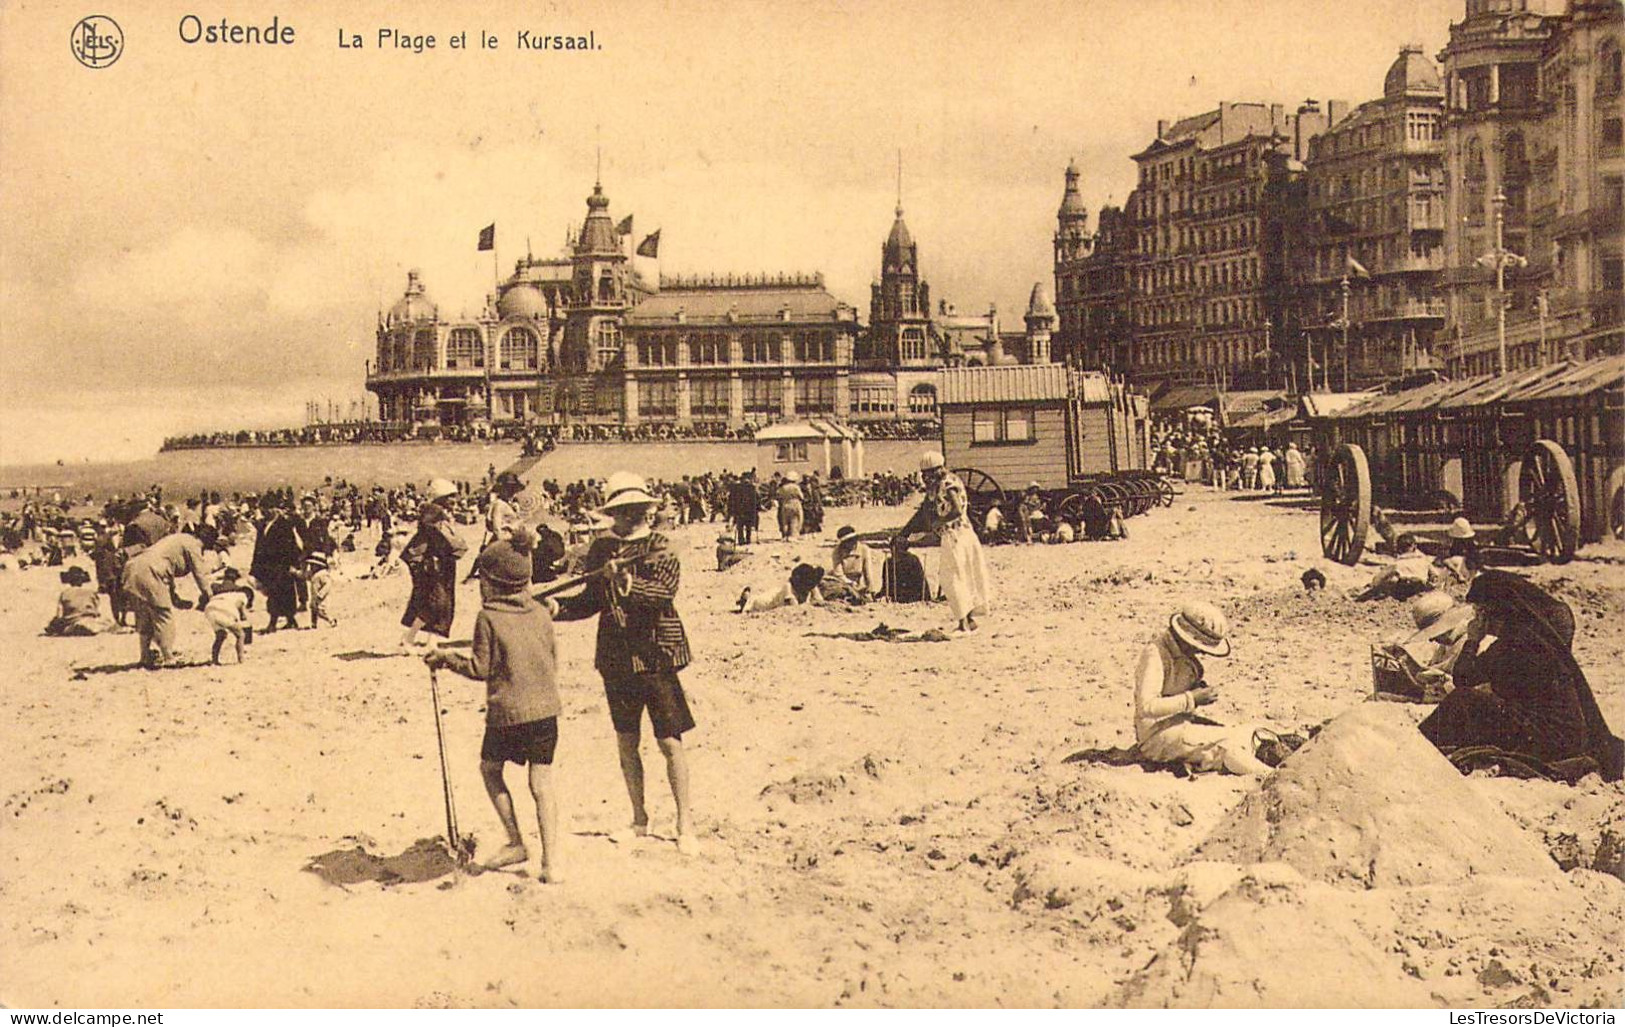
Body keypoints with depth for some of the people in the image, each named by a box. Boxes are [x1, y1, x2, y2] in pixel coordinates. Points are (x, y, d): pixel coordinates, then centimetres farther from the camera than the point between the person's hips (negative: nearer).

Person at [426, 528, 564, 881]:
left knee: (490, 768, 19)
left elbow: (480, 668, -6)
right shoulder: (541, 614, 3)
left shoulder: (489, 617, -10)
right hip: (546, 706, 4)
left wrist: (445, 658, 8)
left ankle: (516, 842, 19)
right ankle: (552, 857, 0)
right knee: (541, 781, 6)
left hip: (506, 710, -4)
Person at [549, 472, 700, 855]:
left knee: (670, 742, -2)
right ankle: (639, 820, 26)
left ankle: (685, 823, 9)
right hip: (616, 658, 4)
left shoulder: (661, 549, -7)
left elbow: (665, 590, -24)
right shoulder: (601, 549, 6)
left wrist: (627, 582, -37)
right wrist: (559, 607, -2)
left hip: (656, 655, -4)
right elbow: (592, 600, 14)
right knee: (626, 742, 12)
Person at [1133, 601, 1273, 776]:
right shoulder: (1155, 654, -19)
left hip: (1180, 724, 9)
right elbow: (1147, 707, -27)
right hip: (1159, 737, -9)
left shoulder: (1181, 651, 9)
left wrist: (1199, 688, 1)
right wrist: (1191, 699, -24)